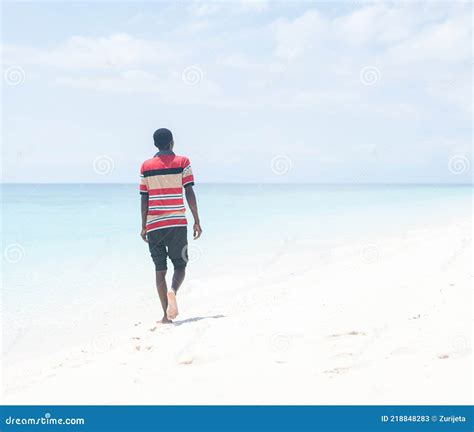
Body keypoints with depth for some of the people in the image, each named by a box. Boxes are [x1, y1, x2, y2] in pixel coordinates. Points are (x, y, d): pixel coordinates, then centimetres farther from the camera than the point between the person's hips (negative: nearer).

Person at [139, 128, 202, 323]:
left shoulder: (146, 166, 7)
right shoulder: (182, 162, 1)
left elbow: (144, 198, 5)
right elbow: (189, 193, -4)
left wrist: (144, 226, 9)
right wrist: (197, 221, 1)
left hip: (154, 225, 2)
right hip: (178, 223, -2)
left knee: (160, 269, 6)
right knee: (180, 265, 9)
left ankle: (166, 315, 0)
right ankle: (172, 291, -23)